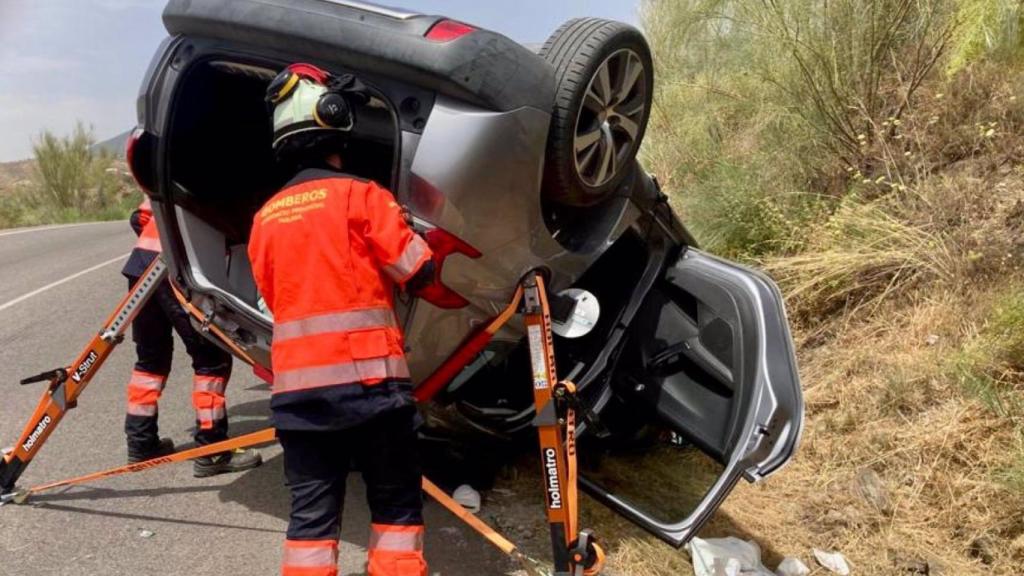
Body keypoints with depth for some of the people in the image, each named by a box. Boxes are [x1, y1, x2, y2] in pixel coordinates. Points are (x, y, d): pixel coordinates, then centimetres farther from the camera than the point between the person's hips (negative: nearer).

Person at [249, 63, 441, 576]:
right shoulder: (360, 196, -5)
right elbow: (421, 274, -4)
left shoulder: (264, 217, 12)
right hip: (366, 377, -5)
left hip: (295, 383, 5)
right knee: (396, 505, 8)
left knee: (310, 512, 9)